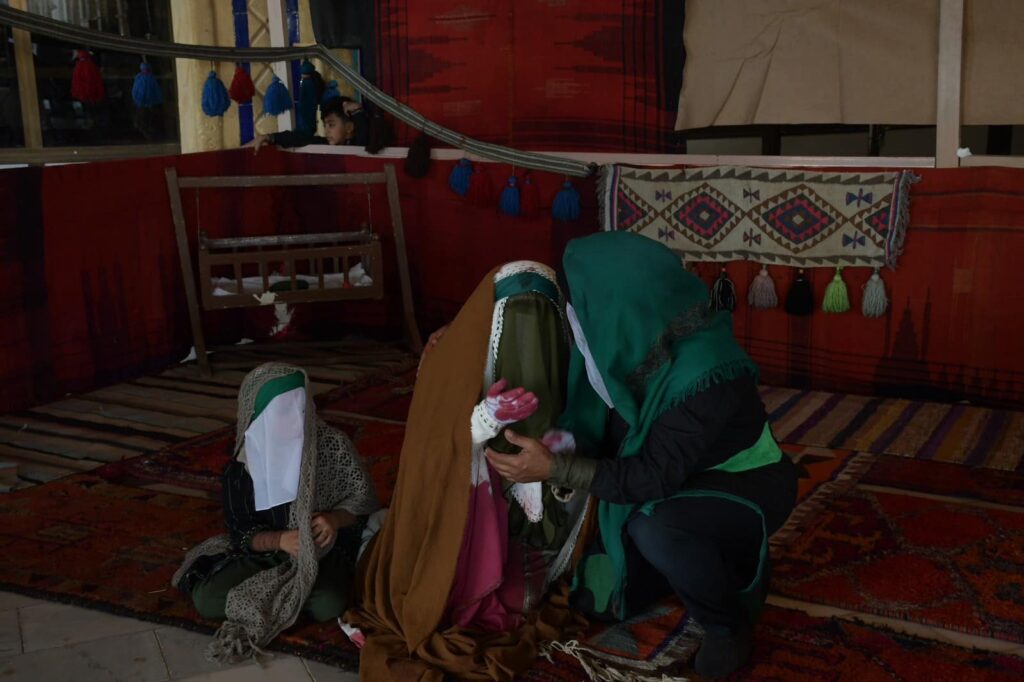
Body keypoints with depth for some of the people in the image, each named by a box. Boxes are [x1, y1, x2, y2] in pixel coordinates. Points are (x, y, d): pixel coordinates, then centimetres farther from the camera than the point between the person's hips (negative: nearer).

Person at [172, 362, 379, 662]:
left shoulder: (333, 444, -17)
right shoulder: (240, 469, -13)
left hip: (323, 551, -1)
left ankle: (264, 595, -4)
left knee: (329, 605, -32)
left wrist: (334, 518, -28)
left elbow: (363, 499, -6)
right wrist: (278, 540, -29)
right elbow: (242, 535, -8)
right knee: (206, 599, -20)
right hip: (266, 552, 1)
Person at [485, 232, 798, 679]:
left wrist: (554, 468, -36)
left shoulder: (702, 374, -36)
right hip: (685, 479, 7)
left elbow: (654, 478, -33)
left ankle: (729, 625, -10)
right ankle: (713, 562, 23)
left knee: (653, 528, -39)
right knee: (597, 599, 5)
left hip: (748, 487, -7)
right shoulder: (631, 341, -14)